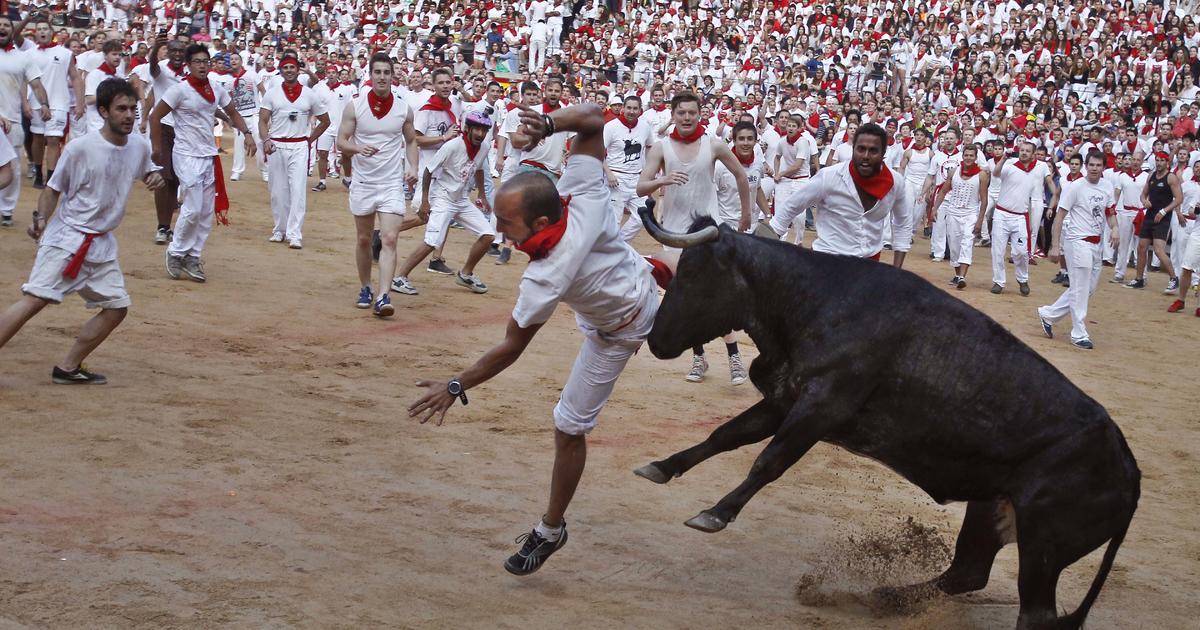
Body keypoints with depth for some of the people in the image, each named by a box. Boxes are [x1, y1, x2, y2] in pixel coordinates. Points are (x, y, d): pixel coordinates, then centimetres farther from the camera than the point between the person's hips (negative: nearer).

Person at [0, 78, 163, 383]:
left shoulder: (140, 145, 1)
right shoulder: (80, 148, -13)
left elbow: (146, 169, 23)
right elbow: (53, 187, -3)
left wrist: (154, 176, -1)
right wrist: (41, 217, -19)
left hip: (102, 243, 6)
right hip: (65, 239, -6)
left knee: (116, 307, 6)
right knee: (35, 299, -18)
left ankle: (68, 368, 17)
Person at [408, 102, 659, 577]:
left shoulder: (545, 279, -43)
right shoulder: (582, 195, -31)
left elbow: (511, 347, -30)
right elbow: (593, 116, -23)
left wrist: (456, 387, -22)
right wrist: (547, 124, -39)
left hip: (616, 332, -6)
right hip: (639, 279, 6)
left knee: (569, 426, 2)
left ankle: (551, 530, 15)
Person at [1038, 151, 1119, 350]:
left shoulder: (1107, 186, 7)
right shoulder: (1075, 187, -11)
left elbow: (1110, 212, 15)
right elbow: (1060, 216, -10)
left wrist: (1114, 228, -8)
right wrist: (1055, 246, -16)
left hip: (1097, 244, 7)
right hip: (1078, 242, -7)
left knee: (1088, 288, 13)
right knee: (1080, 290, -4)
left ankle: (1048, 314, 25)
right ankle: (1079, 334, 5)